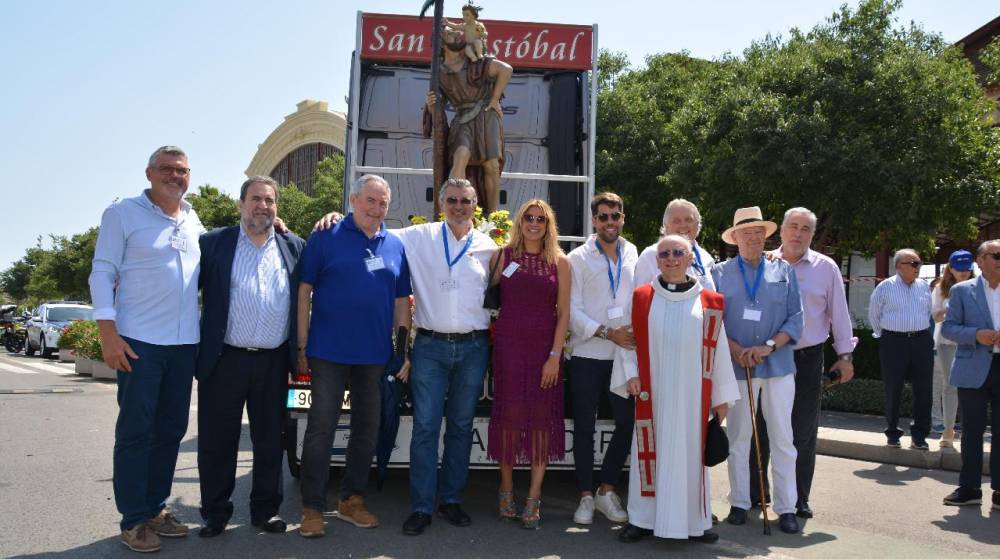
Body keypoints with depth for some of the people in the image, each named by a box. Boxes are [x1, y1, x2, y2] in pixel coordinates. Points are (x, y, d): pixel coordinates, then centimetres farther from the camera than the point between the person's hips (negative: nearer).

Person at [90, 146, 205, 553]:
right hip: (139, 341, -5)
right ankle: (134, 520, 9)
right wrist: (108, 333, -15)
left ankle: (155, 508, 23)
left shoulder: (194, 222, 13)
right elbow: (102, 273, -6)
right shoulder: (123, 214, -2)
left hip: (184, 343, 6)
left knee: (171, 429, 11)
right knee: (135, 431, 0)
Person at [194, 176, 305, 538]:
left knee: (270, 441, 11)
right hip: (224, 359, -1)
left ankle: (265, 510, 25)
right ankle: (215, 513, 22)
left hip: (274, 363, 2)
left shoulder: (294, 247, 10)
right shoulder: (214, 243, 4)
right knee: (216, 441, 7)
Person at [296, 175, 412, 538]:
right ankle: (312, 508, 10)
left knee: (367, 429, 12)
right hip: (330, 353, -4)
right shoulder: (325, 238, -3)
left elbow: (401, 301, 12)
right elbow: (304, 291, -4)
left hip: (376, 355, 4)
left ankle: (352, 501, 26)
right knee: (321, 429, 0)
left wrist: (404, 350, 6)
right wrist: (302, 346, -8)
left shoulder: (395, 246, 8)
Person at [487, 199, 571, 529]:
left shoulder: (559, 262, 5)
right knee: (509, 413, 2)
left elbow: (563, 313, 1)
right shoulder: (504, 256, 5)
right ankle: (506, 489, 17)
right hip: (509, 344, 0)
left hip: (545, 347, 1)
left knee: (541, 417, 1)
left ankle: (533, 499, 8)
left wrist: (555, 355, -6)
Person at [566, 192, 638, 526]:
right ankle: (586, 496, 17)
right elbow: (572, 310, -6)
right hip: (587, 355, -3)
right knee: (585, 427, 5)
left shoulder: (632, 254, 9)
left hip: (624, 354, 3)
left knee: (628, 423, 4)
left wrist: (638, 333, 1)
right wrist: (607, 332, -13)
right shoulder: (578, 258, -1)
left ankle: (607, 490, 22)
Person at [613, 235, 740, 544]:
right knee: (650, 450, 5)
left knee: (691, 451, 6)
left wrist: (721, 396, 5)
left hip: (692, 393, 1)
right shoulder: (641, 297, 2)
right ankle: (643, 518, 16)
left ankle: (694, 521, 19)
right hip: (652, 392, 0)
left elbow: (718, 350, 4)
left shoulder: (708, 302, 3)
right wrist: (631, 374, -8)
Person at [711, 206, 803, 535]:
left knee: (782, 439, 3)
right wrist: (735, 349, -14)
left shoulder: (784, 271, 7)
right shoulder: (720, 272, 5)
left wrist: (769, 346, -12)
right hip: (737, 367, 0)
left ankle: (786, 508, 11)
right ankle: (739, 503, 19)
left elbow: (795, 318, 2)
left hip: (778, 365, 1)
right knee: (738, 437, 8)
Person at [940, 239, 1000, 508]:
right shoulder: (962, 290, 4)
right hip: (974, 370, -1)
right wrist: (976, 334, -16)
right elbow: (947, 327, 1)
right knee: (972, 430, 6)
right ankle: (969, 488, 14)